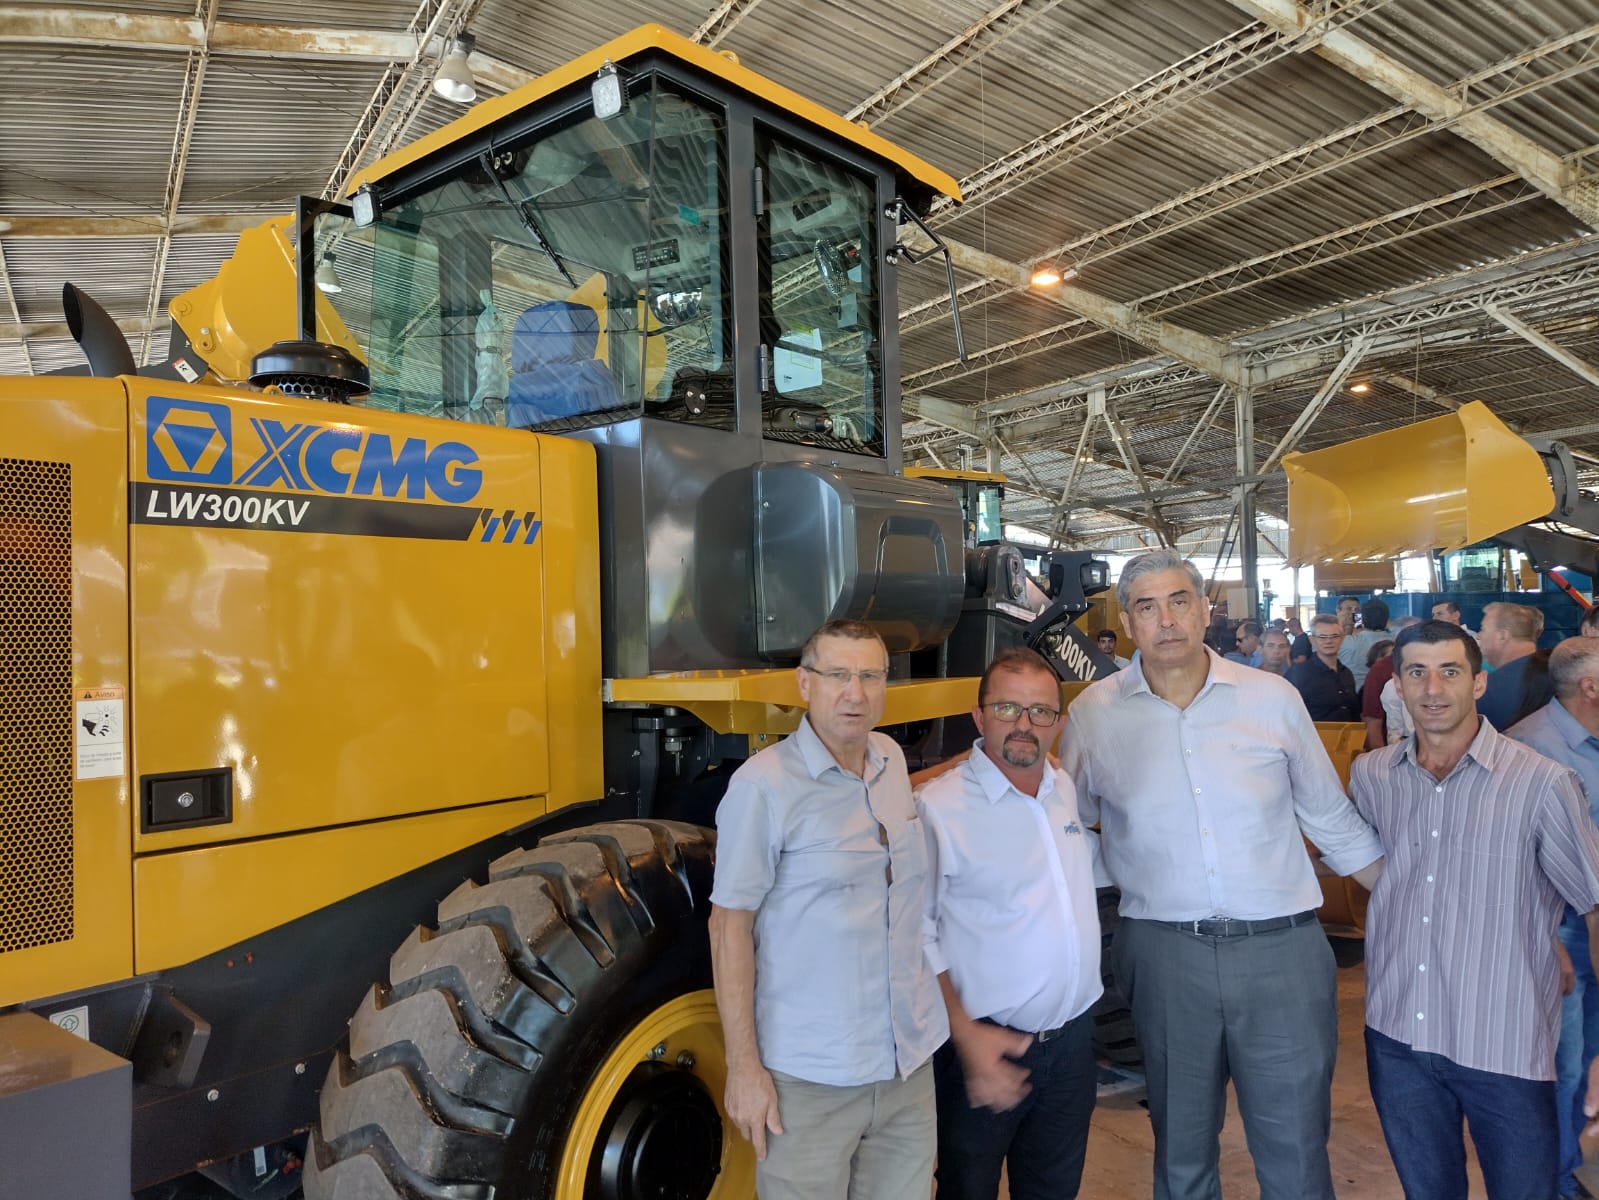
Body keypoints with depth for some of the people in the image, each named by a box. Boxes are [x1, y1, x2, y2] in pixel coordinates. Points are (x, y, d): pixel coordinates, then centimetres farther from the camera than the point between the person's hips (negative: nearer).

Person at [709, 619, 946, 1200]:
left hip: (910, 1061, 6)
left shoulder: (893, 761, 2)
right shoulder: (762, 786, -17)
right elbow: (729, 927, -13)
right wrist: (743, 1068, -13)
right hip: (810, 1079, -6)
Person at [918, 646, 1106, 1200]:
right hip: (986, 1049, -5)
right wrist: (967, 1037, -19)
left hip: (1072, 1040, 6)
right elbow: (916, 939, -15)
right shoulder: (937, 806, -16)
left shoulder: (1071, 791, 3)